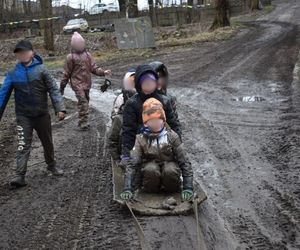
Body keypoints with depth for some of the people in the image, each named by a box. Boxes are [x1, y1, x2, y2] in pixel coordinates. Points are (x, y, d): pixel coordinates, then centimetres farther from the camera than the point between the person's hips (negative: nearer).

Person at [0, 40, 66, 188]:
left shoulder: (40, 69, -8)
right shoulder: (13, 73, -4)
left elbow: (53, 89, -10)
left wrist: (60, 108, -18)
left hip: (42, 114, 0)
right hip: (23, 116, 0)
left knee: (47, 142, 16)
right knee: (23, 146, -7)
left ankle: (51, 165, 37)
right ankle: (19, 175, -7)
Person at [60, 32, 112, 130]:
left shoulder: (87, 55, 8)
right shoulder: (71, 57, -3)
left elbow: (94, 67, 6)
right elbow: (67, 73, 1)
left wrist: (103, 72, -12)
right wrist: (62, 86, 4)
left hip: (86, 83, 5)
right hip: (77, 83, -5)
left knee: (85, 100, 12)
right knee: (83, 101, -16)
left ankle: (82, 122, 24)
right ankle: (83, 122, -13)